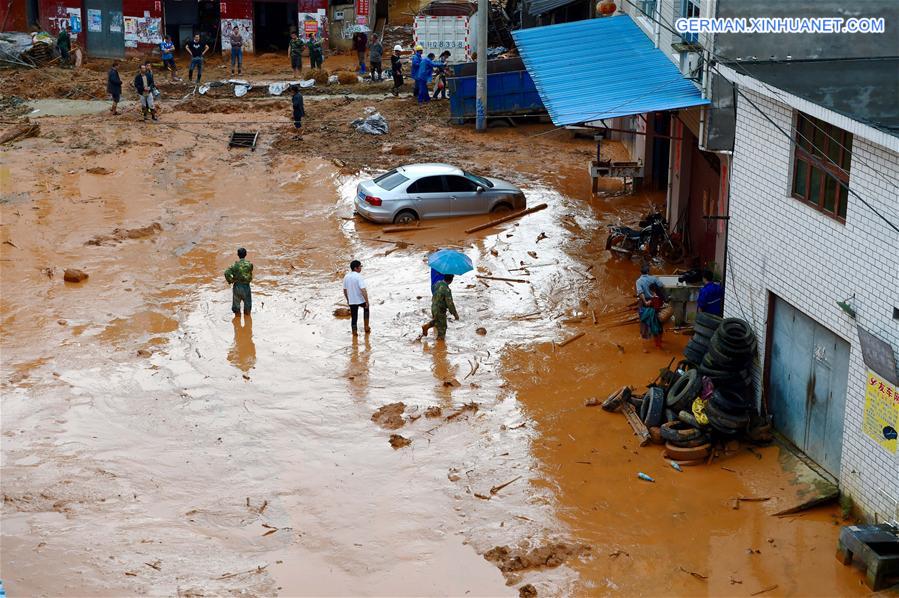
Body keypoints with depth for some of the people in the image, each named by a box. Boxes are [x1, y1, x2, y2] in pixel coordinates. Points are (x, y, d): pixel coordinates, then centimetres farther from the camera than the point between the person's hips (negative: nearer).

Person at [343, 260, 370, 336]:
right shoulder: (358, 277, -20)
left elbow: (345, 290, 10)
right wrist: (367, 301, -21)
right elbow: (363, 290, -26)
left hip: (352, 301, 4)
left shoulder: (346, 277, 0)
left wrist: (348, 299, 24)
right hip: (361, 300, -4)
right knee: (366, 309, 27)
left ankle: (355, 333, 17)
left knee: (354, 318, 13)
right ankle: (366, 327, 26)